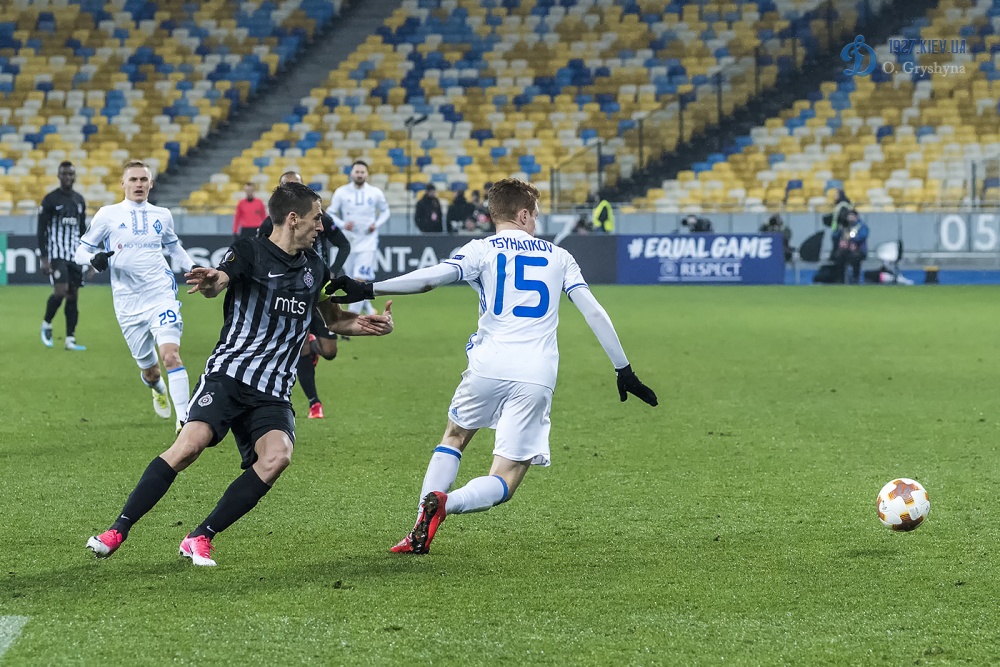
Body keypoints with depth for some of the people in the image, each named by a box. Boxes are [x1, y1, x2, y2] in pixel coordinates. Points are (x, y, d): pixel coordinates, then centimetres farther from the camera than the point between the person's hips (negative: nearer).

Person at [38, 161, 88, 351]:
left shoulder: (79, 200, 12)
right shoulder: (50, 200, -5)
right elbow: (41, 230, -6)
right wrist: (44, 258, -13)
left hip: (75, 255, 5)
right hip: (56, 254, -5)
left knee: (73, 296, 2)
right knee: (61, 291, -18)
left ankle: (70, 340, 4)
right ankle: (46, 324, 8)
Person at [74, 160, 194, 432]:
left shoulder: (162, 215, 10)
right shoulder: (108, 215, 2)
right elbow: (80, 251, 5)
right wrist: (94, 259, -18)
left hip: (161, 295, 0)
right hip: (128, 305, 0)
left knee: (171, 355, -22)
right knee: (149, 369, 10)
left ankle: (184, 419, -20)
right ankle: (158, 389, 47)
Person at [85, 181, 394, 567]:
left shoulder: (314, 267, 17)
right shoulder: (250, 252, -1)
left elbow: (332, 318, 33)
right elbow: (218, 282, -21)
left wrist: (368, 325, 13)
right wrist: (210, 282, -46)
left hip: (273, 394, 4)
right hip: (228, 373, -4)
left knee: (277, 456, -24)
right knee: (191, 444, -25)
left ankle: (200, 538, -16)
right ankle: (117, 531, -14)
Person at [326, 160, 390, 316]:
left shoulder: (375, 193, -1)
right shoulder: (341, 192, -2)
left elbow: (385, 211, 13)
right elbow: (330, 213, 2)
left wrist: (376, 224, -5)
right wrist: (342, 224, -16)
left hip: (368, 241, -2)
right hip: (348, 241, 2)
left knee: (360, 279, -15)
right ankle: (367, 308, 31)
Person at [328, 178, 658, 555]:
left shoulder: (482, 250, 8)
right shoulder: (558, 256, 16)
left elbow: (432, 277, -10)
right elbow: (594, 312, 12)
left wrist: (370, 290, -10)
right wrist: (623, 370, 16)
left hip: (488, 368, 0)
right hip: (537, 380, 0)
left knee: (455, 437, 29)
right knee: (503, 484, 3)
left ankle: (423, 519, 10)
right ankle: (445, 503, -28)